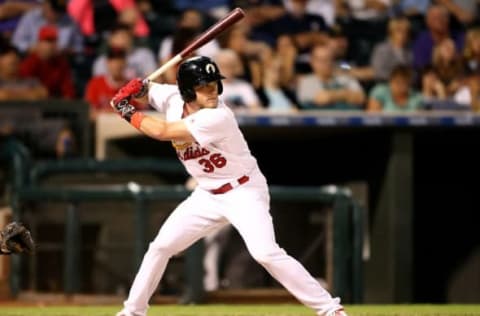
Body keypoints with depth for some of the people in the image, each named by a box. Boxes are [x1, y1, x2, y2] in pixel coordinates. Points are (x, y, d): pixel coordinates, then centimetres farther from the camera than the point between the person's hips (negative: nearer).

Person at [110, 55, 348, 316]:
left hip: (244, 192, -7)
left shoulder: (218, 118, -30)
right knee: (160, 246, 7)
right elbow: (142, 93, 10)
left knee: (266, 253, -25)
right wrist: (136, 89, -14)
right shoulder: (172, 98, -8)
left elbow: (161, 132, -30)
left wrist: (128, 113, -15)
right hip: (207, 195, 7)